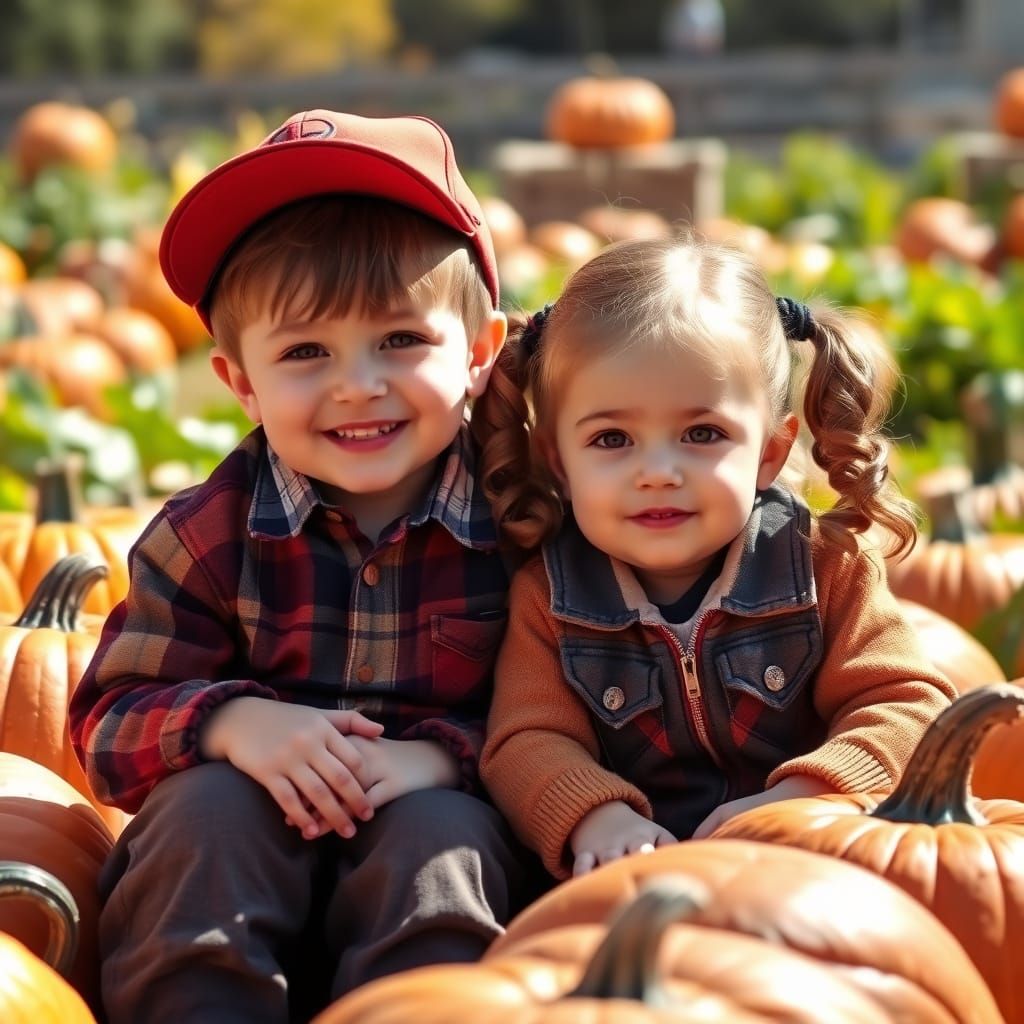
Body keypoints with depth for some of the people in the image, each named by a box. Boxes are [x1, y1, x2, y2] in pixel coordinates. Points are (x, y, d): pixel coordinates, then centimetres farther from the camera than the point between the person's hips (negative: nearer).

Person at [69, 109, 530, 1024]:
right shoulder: (211, 531, -5)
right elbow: (109, 725, -5)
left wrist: (439, 755, -27)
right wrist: (232, 722, -25)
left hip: (434, 815, -1)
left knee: (444, 834, -31)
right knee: (208, 803, -28)